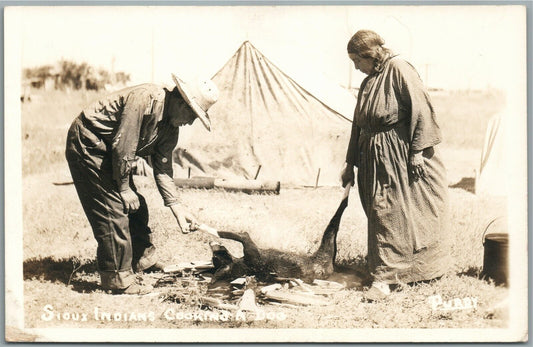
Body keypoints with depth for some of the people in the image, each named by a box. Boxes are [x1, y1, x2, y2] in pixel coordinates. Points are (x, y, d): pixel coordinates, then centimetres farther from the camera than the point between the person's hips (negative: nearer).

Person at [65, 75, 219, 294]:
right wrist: (124, 187, -19)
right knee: (113, 208, -13)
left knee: (135, 206, 13)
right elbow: (122, 145, -28)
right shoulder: (146, 99, -29)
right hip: (87, 145, -10)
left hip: (108, 152, 10)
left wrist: (176, 206, -2)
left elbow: (162, 167, 5)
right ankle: (118, 280, -8)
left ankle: (143, 259, 32)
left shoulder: (171, 127, 1)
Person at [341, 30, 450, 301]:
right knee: (381, 215, 4)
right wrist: (350, 164, 22)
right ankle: (382, 279, 8)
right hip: (375, 159, 8)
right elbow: (358, 125, 22)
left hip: (402, 155, -8)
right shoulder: (368, 83, 18)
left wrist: (417, 149, -19)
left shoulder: (399, 69, -8)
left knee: (407, 213, -3)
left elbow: (420, 108, -15)